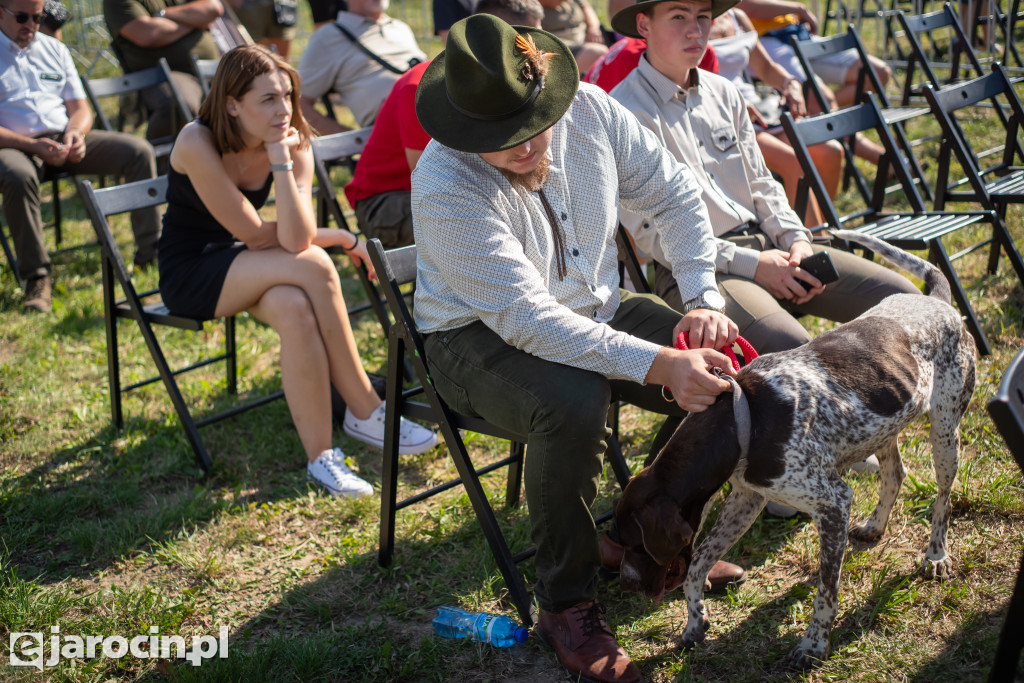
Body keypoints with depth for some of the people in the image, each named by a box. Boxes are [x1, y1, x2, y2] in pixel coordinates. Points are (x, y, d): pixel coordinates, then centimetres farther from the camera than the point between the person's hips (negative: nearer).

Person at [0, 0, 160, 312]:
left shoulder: (54, 49, 18)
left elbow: (80, 108, 15)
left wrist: (76, 132, -9)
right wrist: (33, 146, -22)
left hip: (65, 138, 5)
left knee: (139, 151, -14)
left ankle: (150, 251, -11)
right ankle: (36, 278, -29)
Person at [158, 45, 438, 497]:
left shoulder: (292, 145, -9)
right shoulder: (197, 144, -23)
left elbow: (295, 239, -22)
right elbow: (254, 235, -22)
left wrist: (283, 163, -29)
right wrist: (337, 238, -11)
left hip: (242, 265, 5)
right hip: (190, 273, -5)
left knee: (295, 309, -32)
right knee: (315, 268, -29)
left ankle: (320, 455, -20)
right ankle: (365, 412, -18)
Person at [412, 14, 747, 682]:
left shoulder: (589, 108, -13)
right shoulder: (446, 186, -30)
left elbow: (675, 192, 1)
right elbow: (528, 320, -35)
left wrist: (704, 299, -11)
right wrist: (657, 364, -42)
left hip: (594, 307, 6)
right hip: (482, 337, -6)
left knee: (718, 363, -12)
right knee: (575, 403, -37)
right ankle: (567, 599, -15)